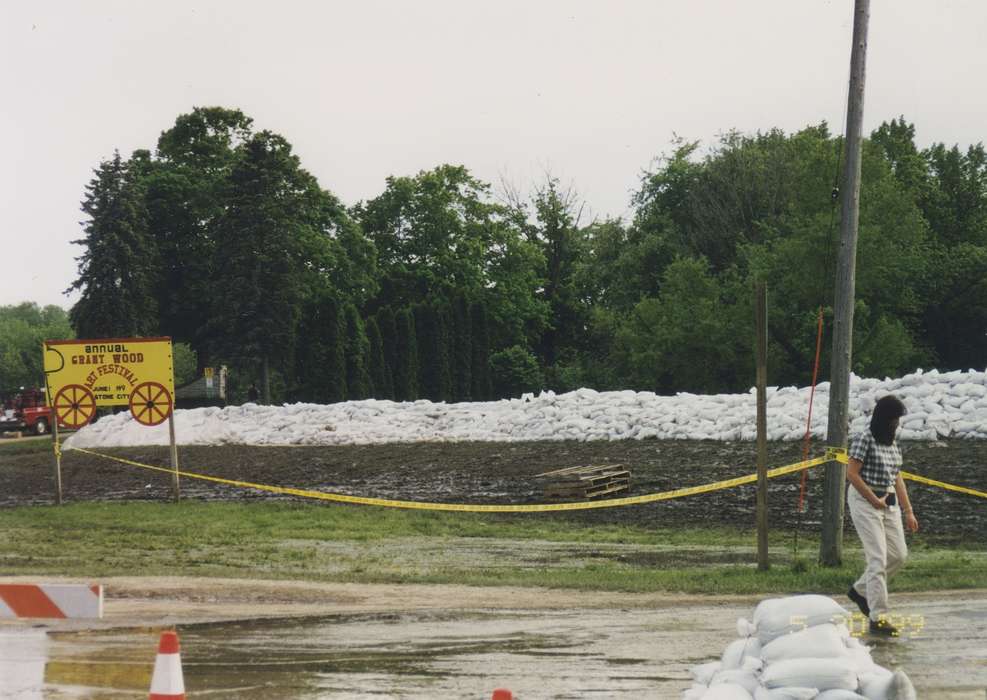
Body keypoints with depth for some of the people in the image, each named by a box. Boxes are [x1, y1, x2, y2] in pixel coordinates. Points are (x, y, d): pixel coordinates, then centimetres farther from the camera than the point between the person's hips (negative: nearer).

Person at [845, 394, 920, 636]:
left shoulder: (892, 443, 13)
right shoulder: (865, 439, -10)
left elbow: (897, 478, 16)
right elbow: (852, 473, -15)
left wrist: (908, 511, 13)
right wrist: (874, 500, -14)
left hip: (889, 503, 8)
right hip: (864, 500, -8)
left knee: (899, 554, 6)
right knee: (878, 558, -12)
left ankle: (860, 589, 27)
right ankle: (878, 618, -11)